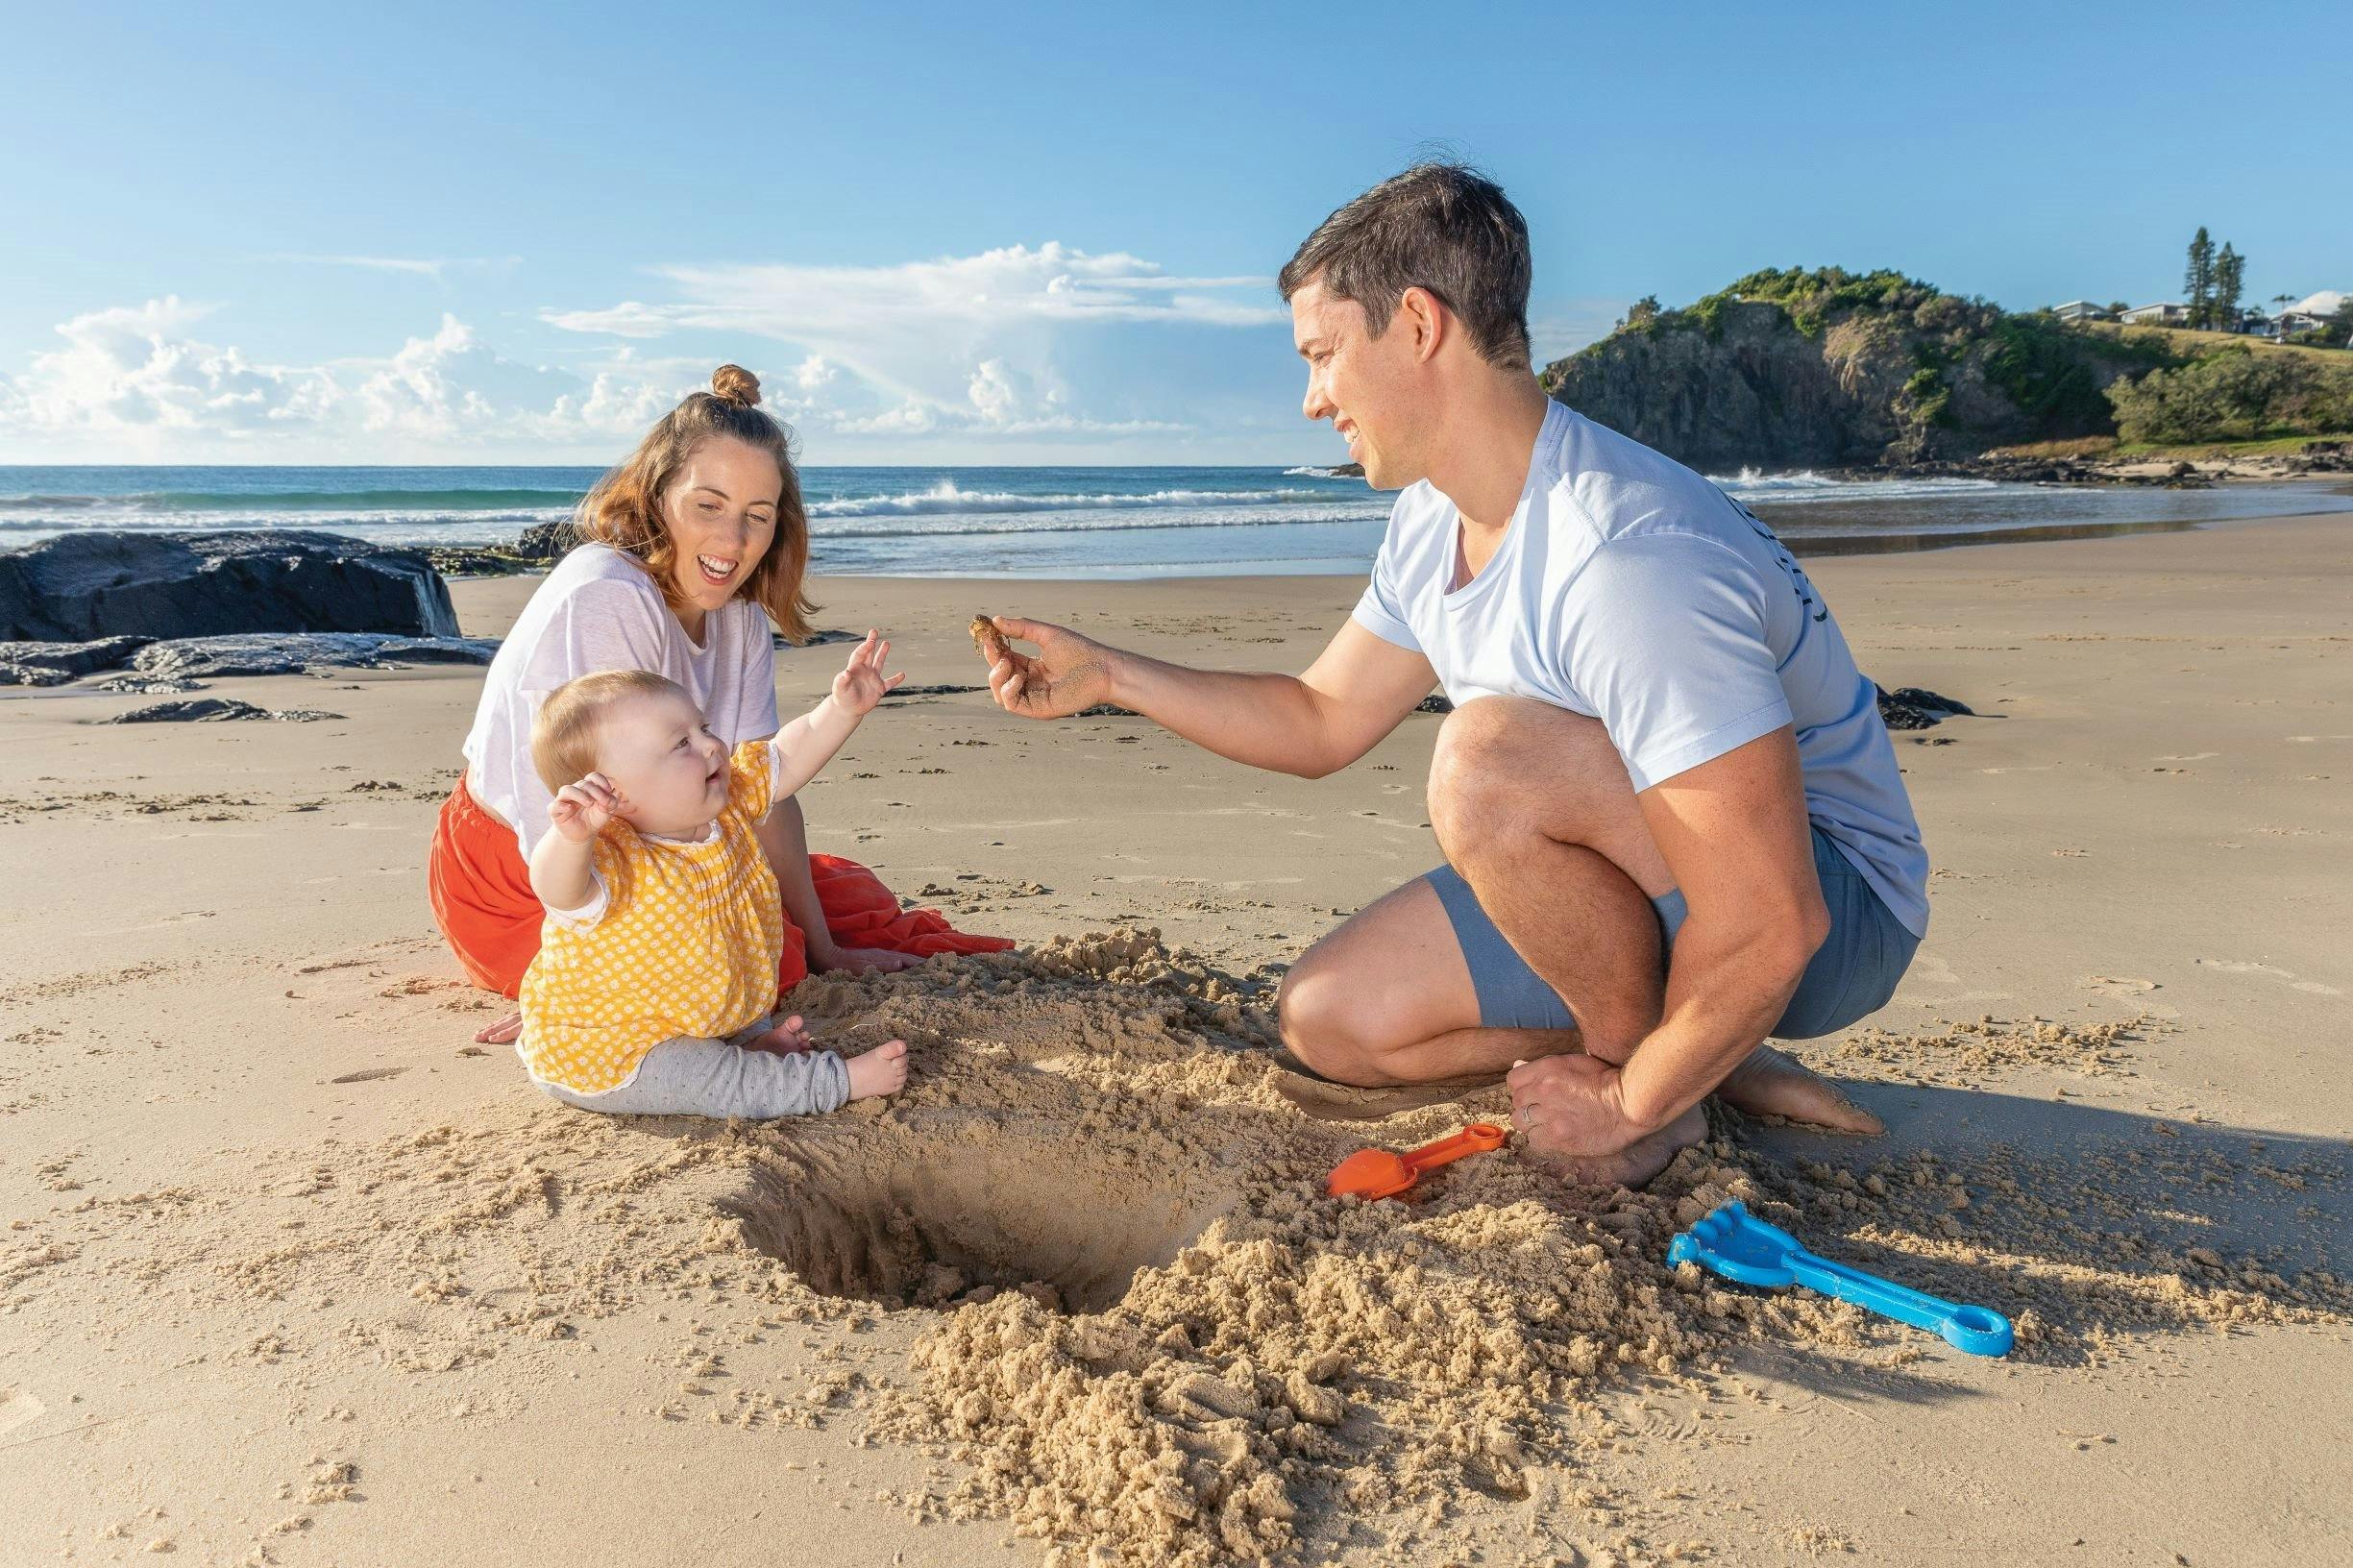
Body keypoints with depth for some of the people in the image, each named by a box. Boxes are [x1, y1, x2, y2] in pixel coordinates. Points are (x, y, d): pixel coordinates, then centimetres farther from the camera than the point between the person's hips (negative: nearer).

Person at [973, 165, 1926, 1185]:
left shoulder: (1626, 557, -32)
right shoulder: (1433, 523, -1)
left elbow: (1770, 926, -33)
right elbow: (1321, 722, 12)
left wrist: (1631, 1101, -18)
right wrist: (1110, 676, 4)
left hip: (1832, 912, -8)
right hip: (1649, 887, 9)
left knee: (1485, 758, -33)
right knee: (1326, 1020, 1)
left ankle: (1662, 1083, -9)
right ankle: (1710, 1054, 5)